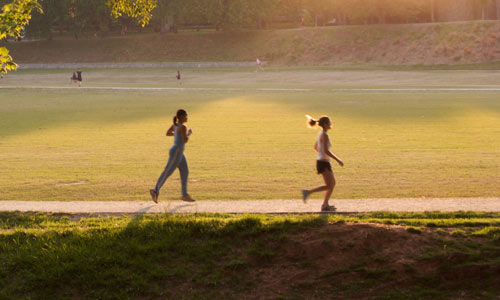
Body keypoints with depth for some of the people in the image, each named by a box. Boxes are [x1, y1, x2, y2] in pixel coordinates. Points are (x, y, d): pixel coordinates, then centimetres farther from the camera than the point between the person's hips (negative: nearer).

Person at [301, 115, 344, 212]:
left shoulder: (321, 134, 11)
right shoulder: (325, 135, -18)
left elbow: (316, 147, 21)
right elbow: (326, 150, -24)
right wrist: (337, 160, -19)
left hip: (321, 161, 10)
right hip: (323, 163, -10)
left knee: (333, 183, 14)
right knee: (329, 186, -4)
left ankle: (325, 205, 14)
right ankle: (308, 192, -7)